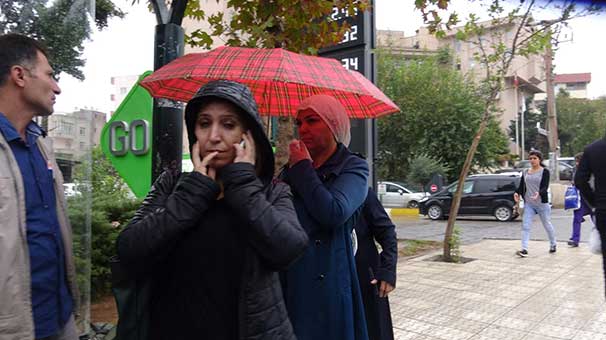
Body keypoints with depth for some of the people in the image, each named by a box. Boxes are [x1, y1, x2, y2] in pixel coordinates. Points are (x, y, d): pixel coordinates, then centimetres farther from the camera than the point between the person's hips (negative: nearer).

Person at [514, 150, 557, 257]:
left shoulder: (544, 171, -4)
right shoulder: (525, 172, 8)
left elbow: (545, 187, -15)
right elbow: (521, 186, 6)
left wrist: (539, 193, -35)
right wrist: (517, 193, -15)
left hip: (542, 203, -3)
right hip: (528, 204, 3)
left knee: (547, 225, 13)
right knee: (525, 226, -7)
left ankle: (553, 245, 35)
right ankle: (524, 249, -9)